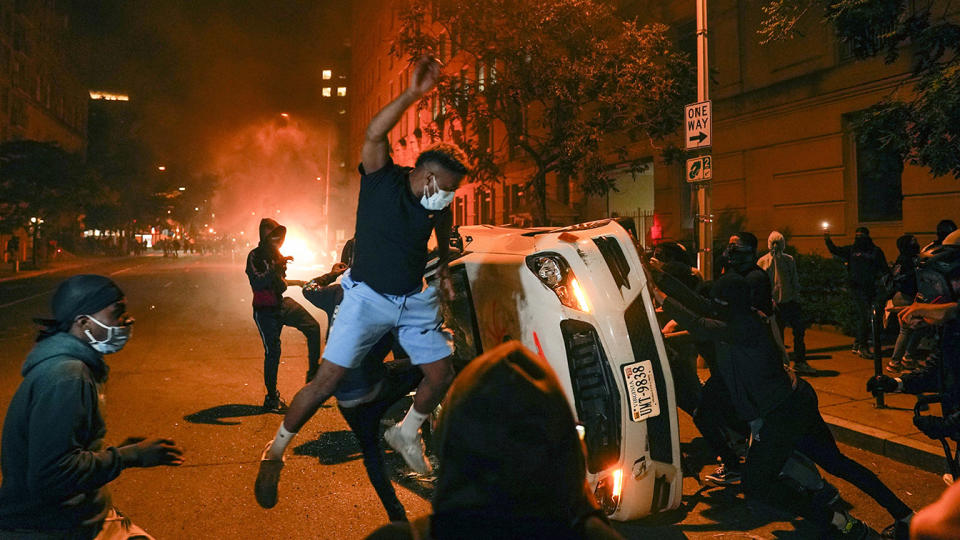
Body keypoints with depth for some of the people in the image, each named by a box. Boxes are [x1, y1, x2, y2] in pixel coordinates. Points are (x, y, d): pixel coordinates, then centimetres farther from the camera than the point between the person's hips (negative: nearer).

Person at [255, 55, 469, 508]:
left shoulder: (437, 204, 1)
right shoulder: (382, 179, -13)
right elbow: (374, 135, -33)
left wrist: (444, 268, 12)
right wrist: (413, 94, -38)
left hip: (416, 300, 5)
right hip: (368, 297, -5)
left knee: (441, 375, 4)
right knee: (326, 381, -6)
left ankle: (406, 434, 30)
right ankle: (277, 448, 16)